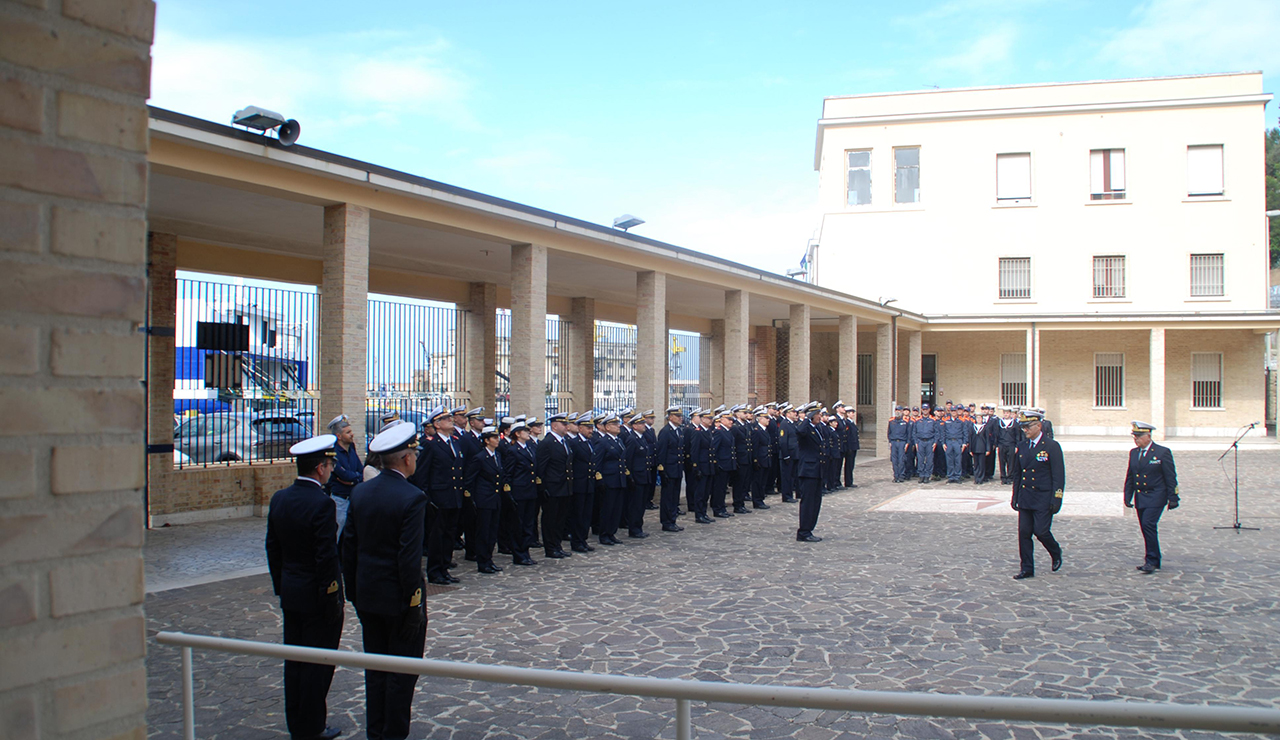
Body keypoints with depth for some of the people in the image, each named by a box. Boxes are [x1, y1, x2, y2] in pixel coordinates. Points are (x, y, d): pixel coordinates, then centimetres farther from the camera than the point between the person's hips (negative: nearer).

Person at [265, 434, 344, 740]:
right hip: (317, 597, -7)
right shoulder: (322, 504, -22)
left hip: (290, 594, 8)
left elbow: (272, 548, 9)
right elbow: (327, 557, -22)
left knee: (294, 661, 16)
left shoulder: (279, 499, 2)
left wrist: (280, 585, 18)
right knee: (318, 663, 5)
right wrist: (332, 597, -13)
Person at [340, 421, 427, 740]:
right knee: (402, 670, 7)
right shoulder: (412, 497, -19)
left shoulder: (360, 492, 1)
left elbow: (349, 546, 6)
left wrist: (352, 591, 14)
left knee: (375, 667, 17)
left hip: (367, 596, 6)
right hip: (398, 597, -6)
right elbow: (410, 557, -21)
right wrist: (414, 602, -14)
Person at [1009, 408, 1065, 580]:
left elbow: (1059, 476, -10)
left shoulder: (1052, 446, -8)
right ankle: (1027, 569, 11)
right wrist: (1015, 496, 13)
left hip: (1043, 499, -5)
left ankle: (1056, 553, 25)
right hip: (1025, 499, 5)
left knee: (1041, 531, -6)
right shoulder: (1022, 446, 8)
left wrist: (1056, 499, -14)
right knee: (1024, 532, 3)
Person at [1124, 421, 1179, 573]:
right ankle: (1153, 561, 20)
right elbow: (1129, 476, 15)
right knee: (1146, 528, 9)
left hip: (1156, 497, -6)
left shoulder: (1163, 452, -7)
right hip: (1140, 497, 6)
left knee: (1148, 524, -17)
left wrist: (1173, 498, -9)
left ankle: (1152, 560, -10)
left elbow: (1171, 477, -6)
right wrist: (1127, 496, 8)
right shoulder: (1133, 453, 10)